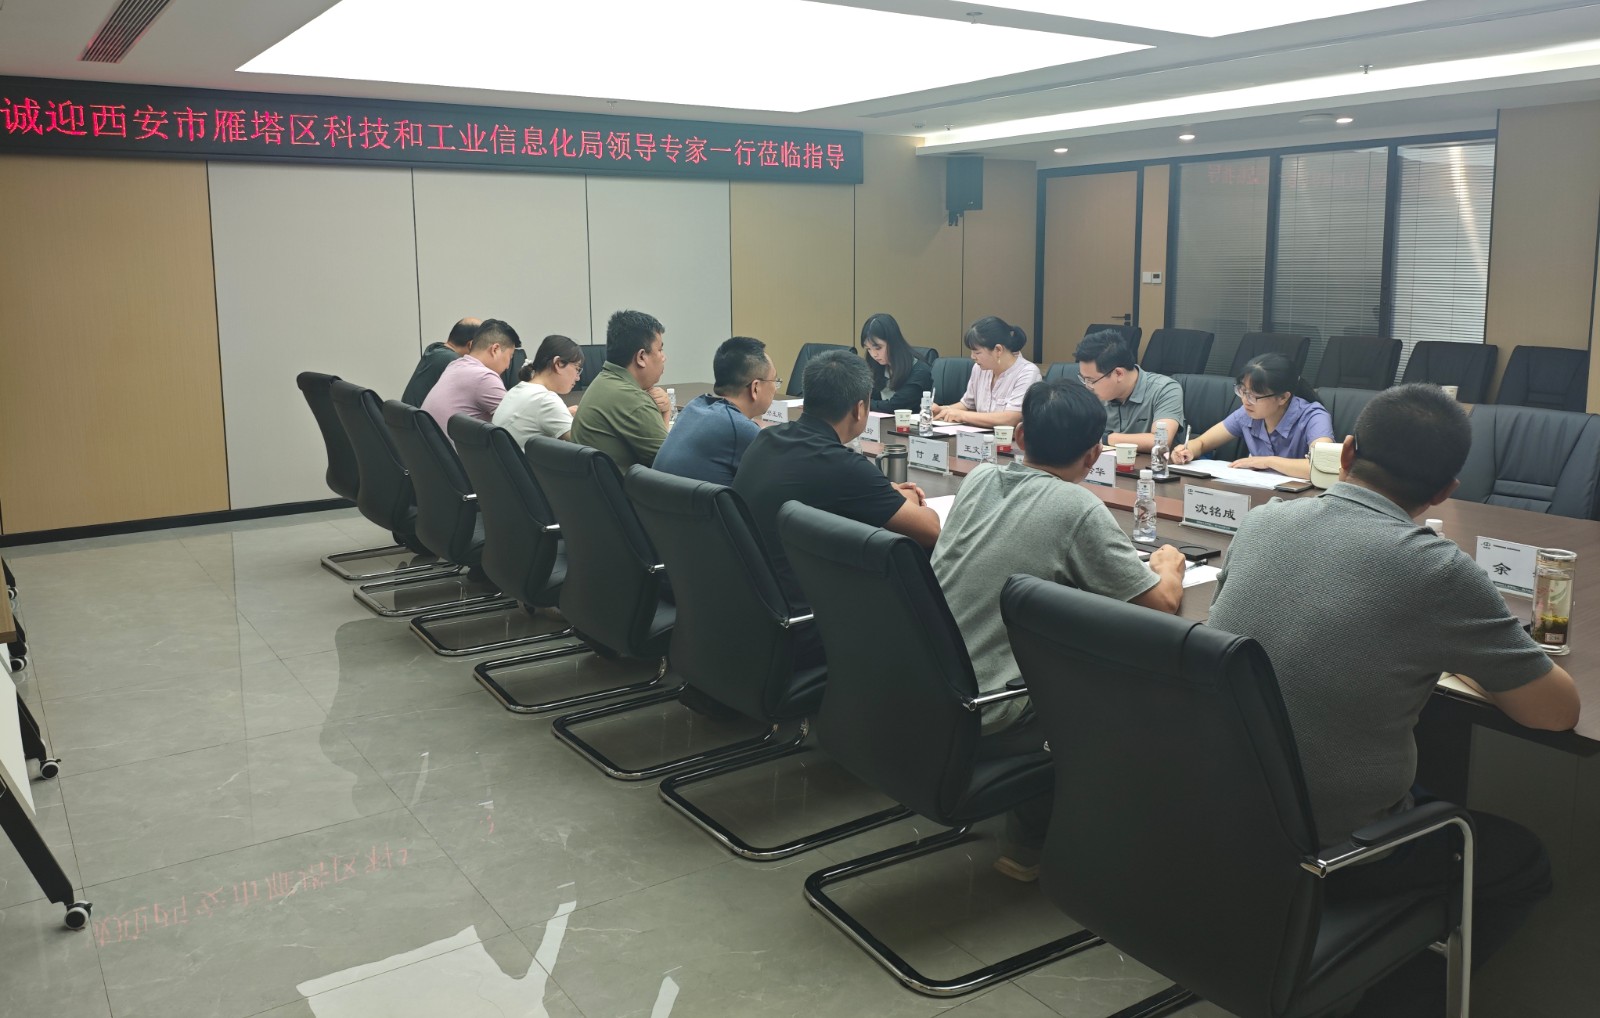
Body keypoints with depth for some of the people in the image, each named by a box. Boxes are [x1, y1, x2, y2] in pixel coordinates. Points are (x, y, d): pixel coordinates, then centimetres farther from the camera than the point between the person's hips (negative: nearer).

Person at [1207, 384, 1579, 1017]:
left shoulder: (1260, 523, -3)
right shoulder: (1436, 571, -20)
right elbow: (1559, 711, -6)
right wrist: (1465, 654, 11)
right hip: (1324, 856, -5)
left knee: (1428, 799, 33)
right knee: (1523, 862, 22)